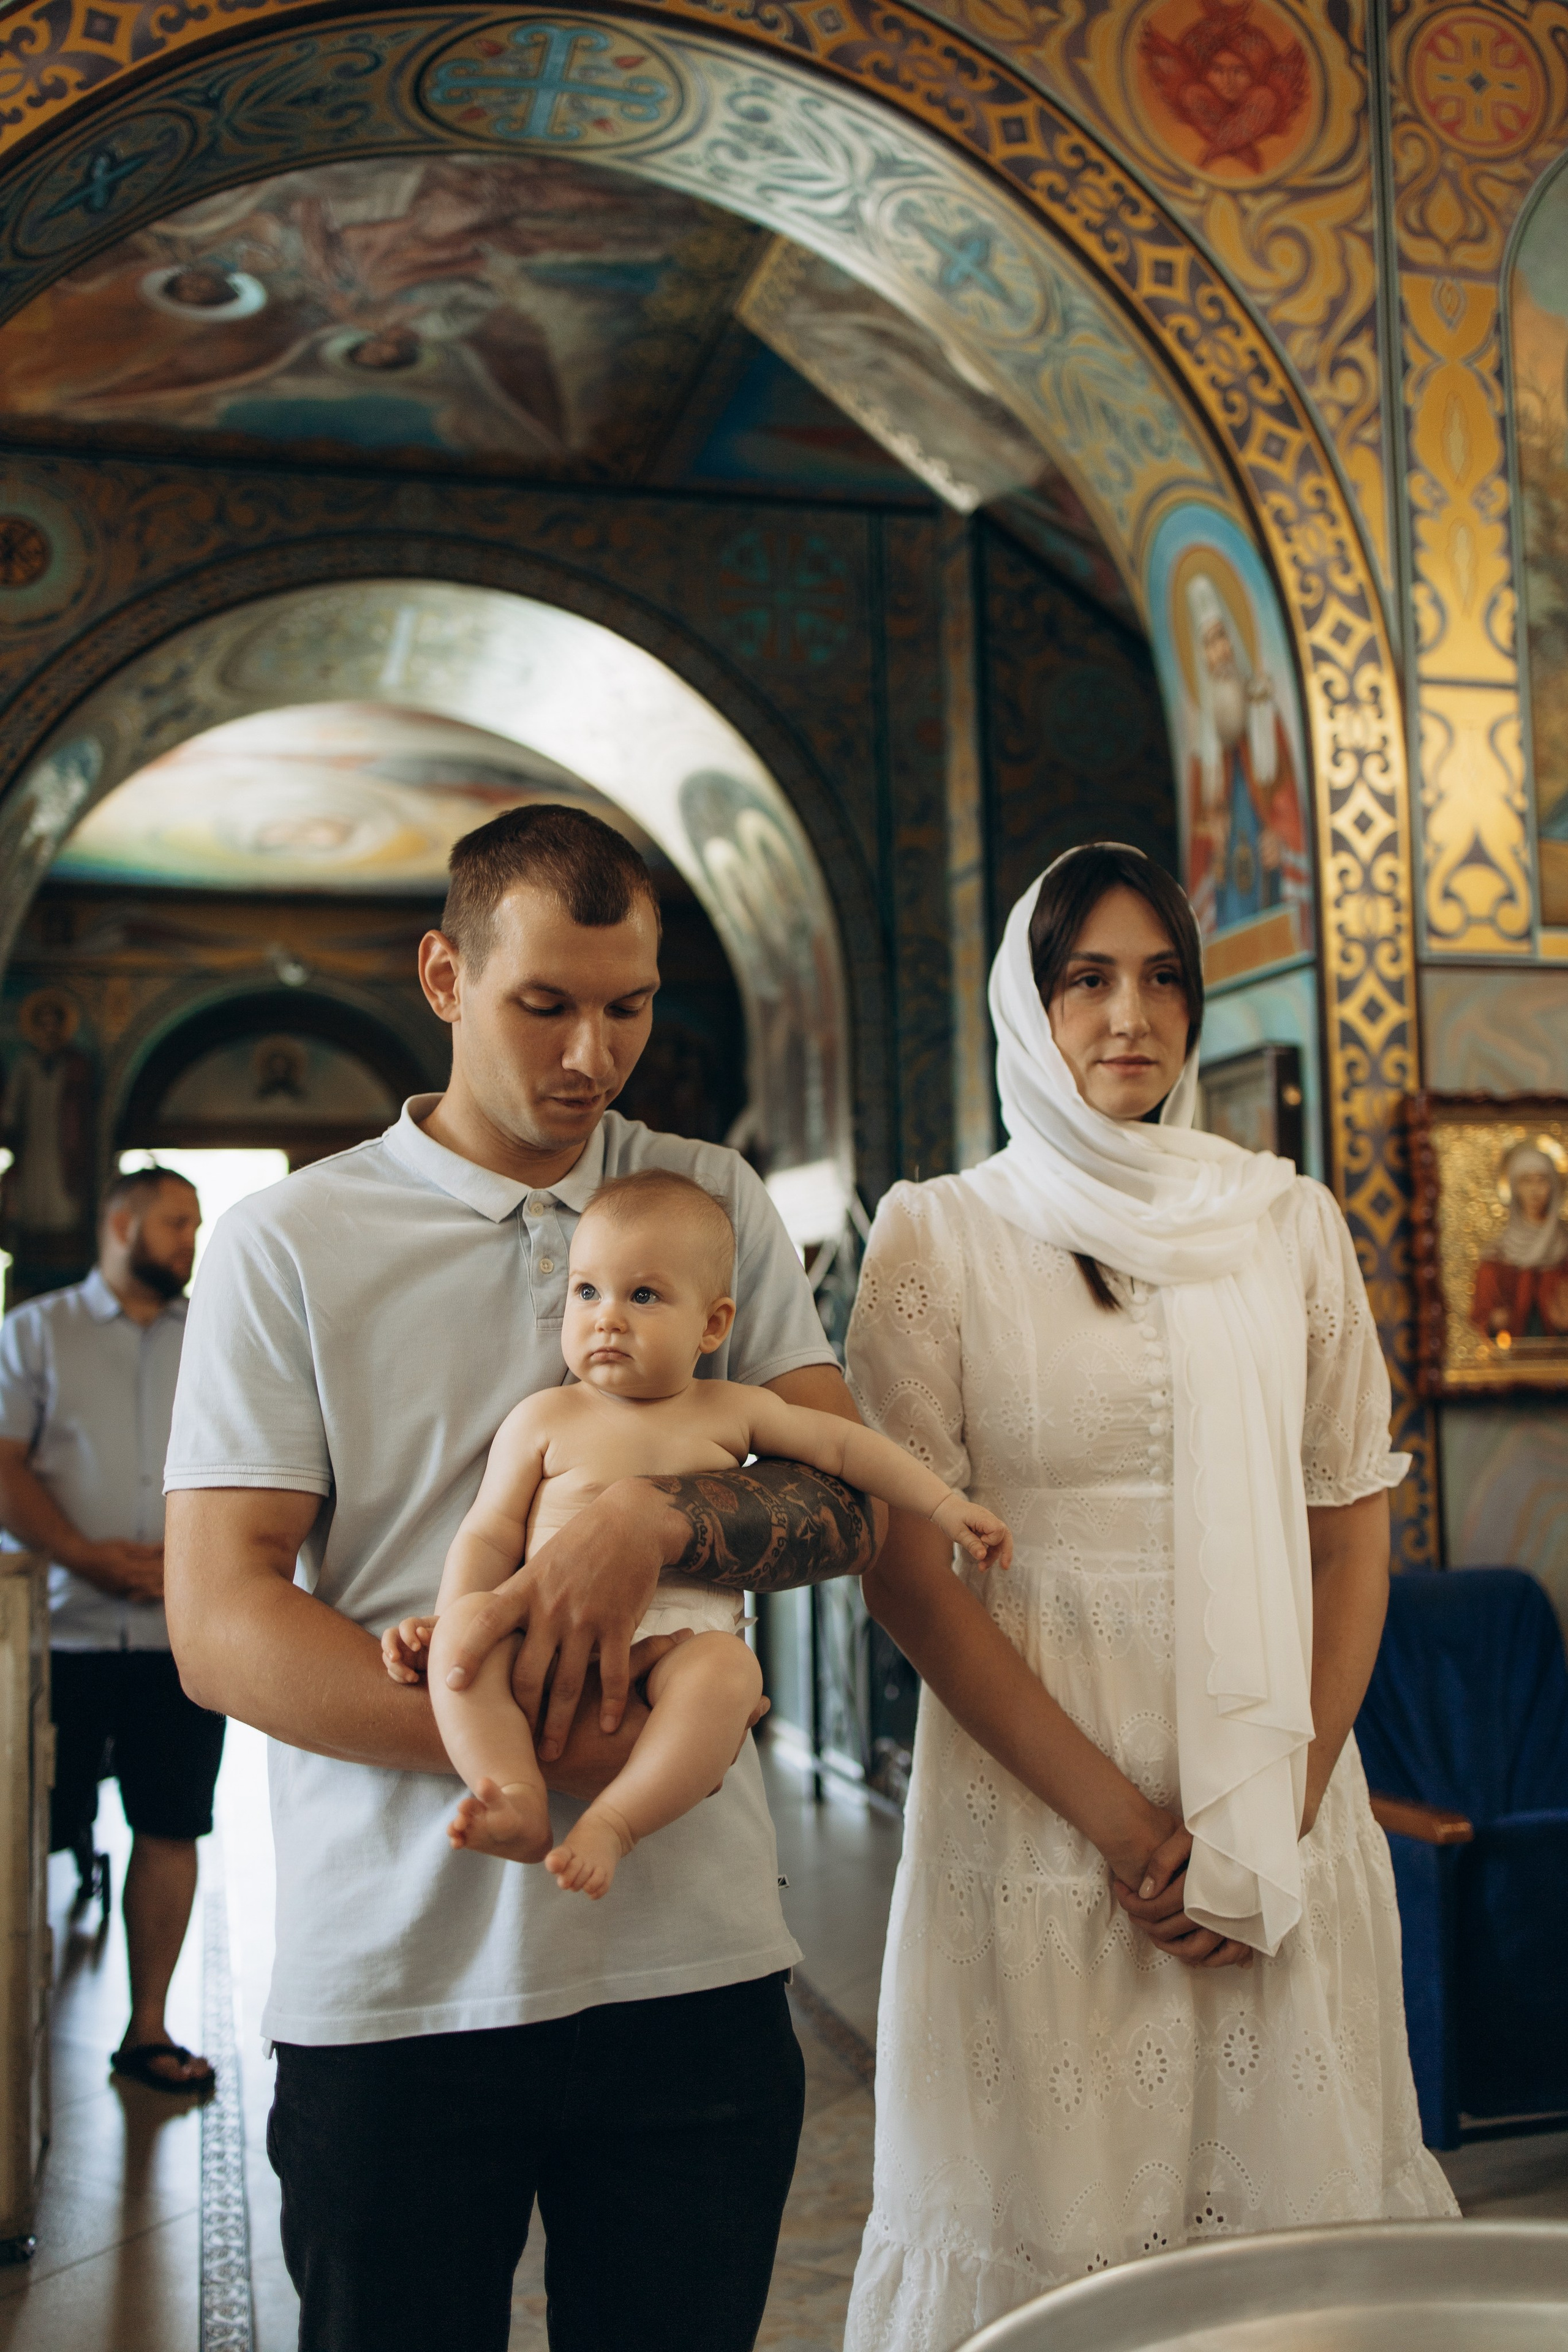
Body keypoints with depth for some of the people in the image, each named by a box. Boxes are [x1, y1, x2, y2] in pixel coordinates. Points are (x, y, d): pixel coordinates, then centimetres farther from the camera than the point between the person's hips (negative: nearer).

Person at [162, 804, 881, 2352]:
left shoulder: (716, 1203, 8)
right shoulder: (286, 1246, -1)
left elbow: (852, 1497, 1)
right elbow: (221, 1629, -7)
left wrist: (652, 1520, -20)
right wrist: (538, 1743, -19)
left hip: (691, 1962, 2)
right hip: (389, 1987, -1)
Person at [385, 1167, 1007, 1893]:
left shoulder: (728, 1411, 15)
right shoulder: (543, 1419, 11)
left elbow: (843, 1444, 21)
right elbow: (489, 1534, 9)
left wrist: (943, 1505, 18)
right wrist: (448, 1625, -7)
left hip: (684, 1637, 0)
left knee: (727, 1670, -34)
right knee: (465, 1630, -28)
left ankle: (613, 1822, -33)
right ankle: (520, 1799, -33)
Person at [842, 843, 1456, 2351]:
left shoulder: (1287, 1223, 7)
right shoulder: (938, 1236, -2)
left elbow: (1353, 1523, 7)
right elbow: (904, 1563, -6)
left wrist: (1285, 1807, -5)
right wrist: (1123, 1826, -11)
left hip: (1286, 1816, 3)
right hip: (1037, 1816, -2)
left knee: (1295, 2199, 9)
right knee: (1055, 2225, 5)